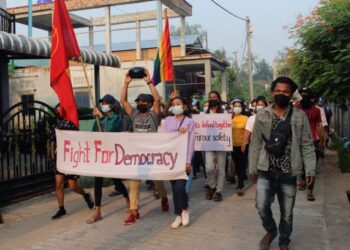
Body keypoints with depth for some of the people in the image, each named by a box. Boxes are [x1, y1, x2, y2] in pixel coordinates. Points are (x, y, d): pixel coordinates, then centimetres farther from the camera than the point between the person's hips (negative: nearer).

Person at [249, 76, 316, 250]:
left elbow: (307, 145, 0)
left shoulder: (300, 116, 0)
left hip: (288, 173, 0)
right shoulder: (262, 115, 1)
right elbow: (255, 144, 3)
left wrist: (310, 169, -6)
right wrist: (253, 168, 2)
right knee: (262, 206, -8)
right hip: (266, 172, 0)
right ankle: (270, 230, 25)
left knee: (287, 212, 10)